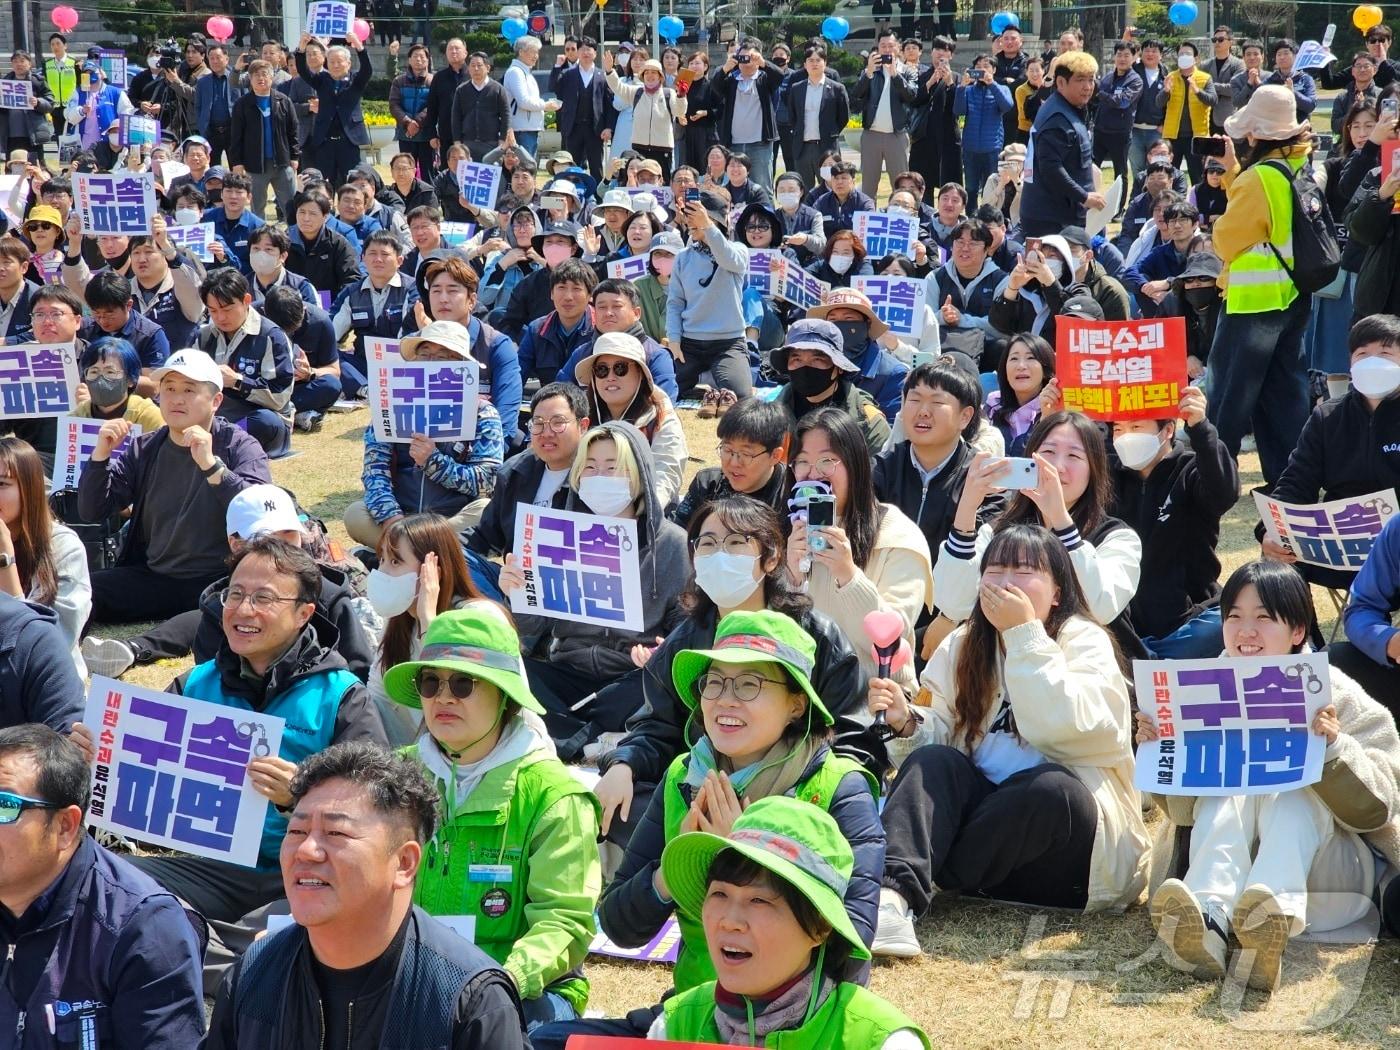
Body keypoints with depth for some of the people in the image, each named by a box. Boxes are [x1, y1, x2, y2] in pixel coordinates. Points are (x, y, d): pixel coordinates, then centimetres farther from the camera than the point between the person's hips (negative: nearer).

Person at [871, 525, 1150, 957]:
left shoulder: (1084, 641, -6)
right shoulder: (963, 646, 9)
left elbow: (1061, 726, -24)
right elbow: (943, 739, 5)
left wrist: (1024, 633, -22)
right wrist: (908, 721, -16)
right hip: (987, 805, 4)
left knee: (1049, 786, -36)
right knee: (933, 761, -24)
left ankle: (918, 882, -24)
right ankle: (893, 893, -46)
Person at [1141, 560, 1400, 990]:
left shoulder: (1334, 695, -6)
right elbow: (1183, 811, 7)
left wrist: (1333, 747, -28)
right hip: (1228, 857, 3)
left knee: (1293, 790, -29)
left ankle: (1273, 916, -58)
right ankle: (1208, 915, -51)